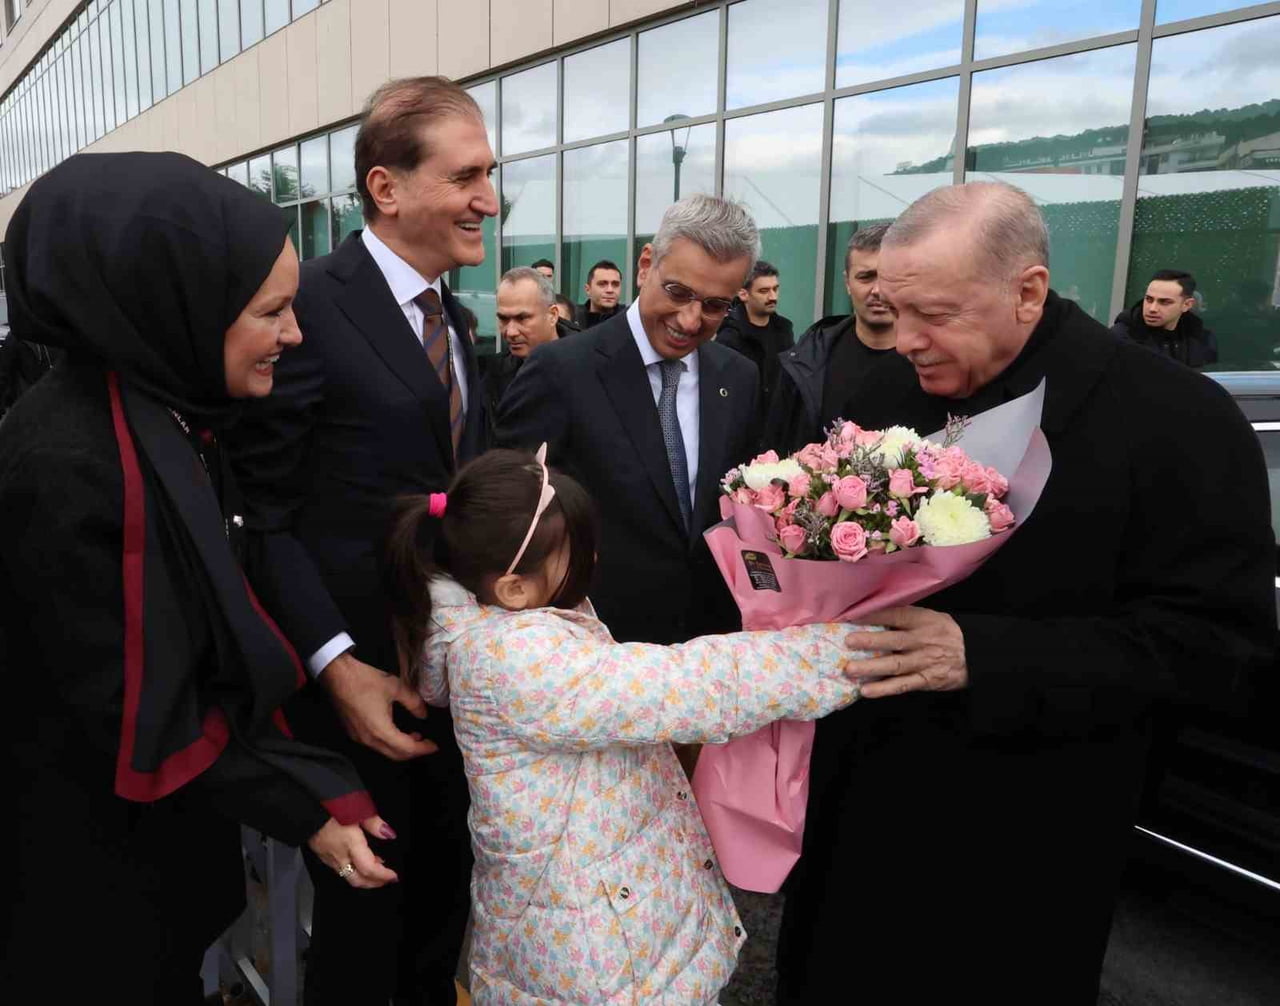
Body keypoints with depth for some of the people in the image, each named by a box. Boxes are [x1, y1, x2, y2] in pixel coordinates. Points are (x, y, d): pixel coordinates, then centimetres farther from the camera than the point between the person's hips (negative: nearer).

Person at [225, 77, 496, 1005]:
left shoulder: (450, 316, 10)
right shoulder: (309, 306, -16)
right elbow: (264, 508, -16)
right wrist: (334, 663, -20)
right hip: (359, 669, -7)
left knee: (445, 894, 23)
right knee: (363, 907, 14)